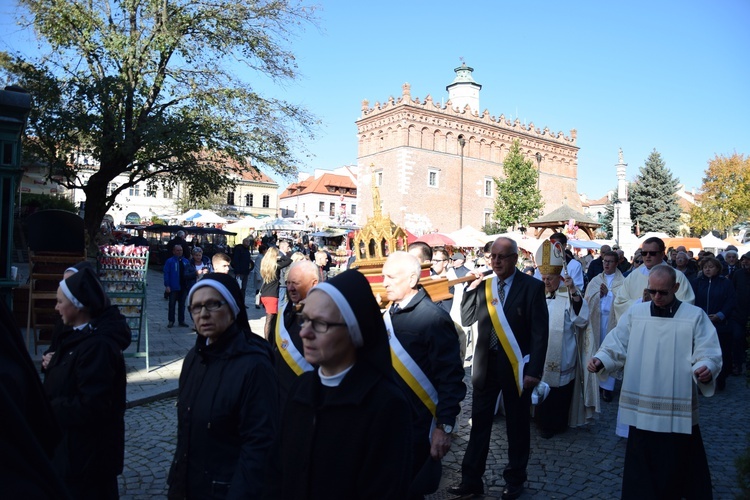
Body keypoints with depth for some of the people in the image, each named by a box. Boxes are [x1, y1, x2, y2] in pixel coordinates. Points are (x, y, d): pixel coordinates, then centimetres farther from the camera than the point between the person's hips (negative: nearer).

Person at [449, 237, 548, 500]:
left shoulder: (532, 287, -8)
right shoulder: (483, 286, 4)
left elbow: (540, 331, -9)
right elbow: (466, 319, 5)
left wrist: (534, 369, -15)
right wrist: (471, 289, -7)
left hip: (516, 365, -3)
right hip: (486, 363, 3)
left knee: (517, 424, 12)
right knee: (479, 422, 9)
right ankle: (471, 479, 20)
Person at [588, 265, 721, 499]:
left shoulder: (695, 316, 0)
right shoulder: (634, 313, 5)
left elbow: (708, 354, -6)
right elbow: (617, 346, 4)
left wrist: (706, 368, -28)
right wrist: (601, 360, -15)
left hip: (678, 408, -1)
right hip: (642, 407, 2)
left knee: (678, 467, 11)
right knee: (642, 465, 12)